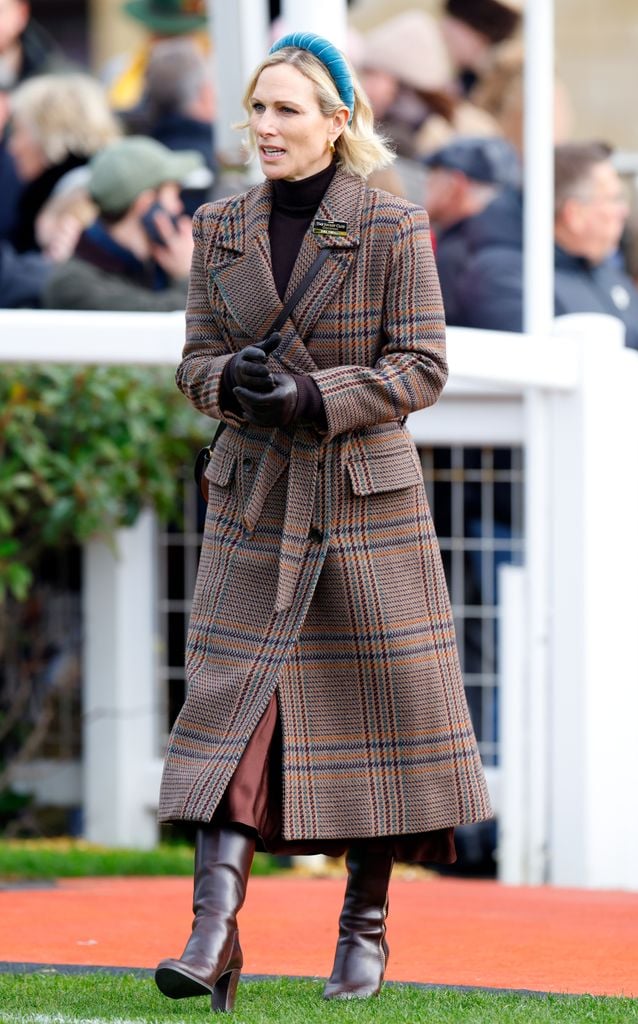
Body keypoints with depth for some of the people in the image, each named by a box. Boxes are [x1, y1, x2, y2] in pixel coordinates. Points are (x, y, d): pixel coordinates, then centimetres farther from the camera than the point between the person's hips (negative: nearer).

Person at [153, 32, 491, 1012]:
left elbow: (423, 367, -7)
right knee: (231, 709, -8)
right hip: (255, 501, 3)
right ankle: (214, 942, -14)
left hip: (367, 501, -2)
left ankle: (365, 931, 17)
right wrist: (232, 379, -13)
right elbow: (195, 362, 10)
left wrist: (316, 397, -19)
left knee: (378, 711, 4)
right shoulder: (222, 230, 6)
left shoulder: (393, 229, -6)